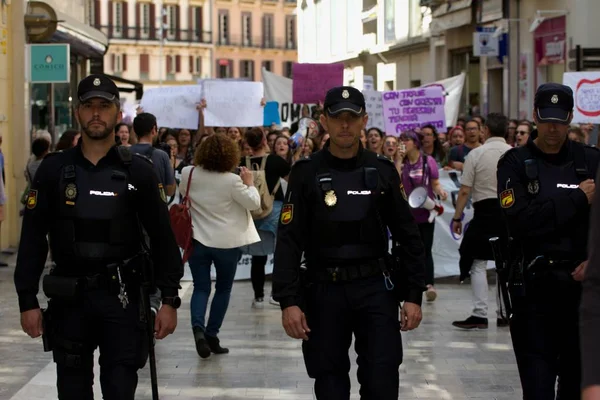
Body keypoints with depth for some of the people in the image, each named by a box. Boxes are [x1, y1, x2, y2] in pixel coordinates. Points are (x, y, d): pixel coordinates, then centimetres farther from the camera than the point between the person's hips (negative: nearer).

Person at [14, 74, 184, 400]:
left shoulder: (137, 171, 0)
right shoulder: (54, 169, 2)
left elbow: (162, 238, 1)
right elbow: (33, 239, 2)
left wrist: (169, 299, -4)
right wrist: (27, 301, -2)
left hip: (121, 297, -1)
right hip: (68, 298, 1)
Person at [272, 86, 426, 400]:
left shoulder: (382, 171, 4)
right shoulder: (306, 174, -1)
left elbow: (408, 236, 6)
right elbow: (289, 242, -4)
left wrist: (414, 295, 1)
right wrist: (288, 301, -11)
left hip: (374, 288, 1)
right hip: (324, 291, 0)